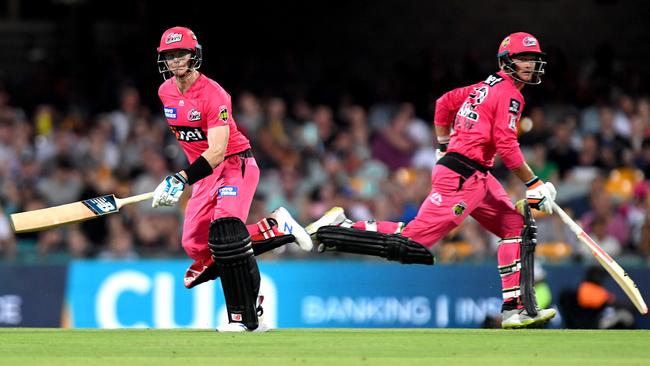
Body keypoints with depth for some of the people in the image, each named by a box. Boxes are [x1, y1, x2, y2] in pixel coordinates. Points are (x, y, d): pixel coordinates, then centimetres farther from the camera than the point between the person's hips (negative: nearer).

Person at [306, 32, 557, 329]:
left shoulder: (486, 86, 19)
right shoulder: (509, 94, -10)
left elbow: (444, 103, 28)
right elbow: (506, 147, -18)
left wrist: (445, 148, 31)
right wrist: (534, 185, -12)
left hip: (477, 177, 11)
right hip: (462, 178, -11)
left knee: (519, 227, 11)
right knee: (413, 241, -14)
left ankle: (516, 308, 8)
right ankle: (340, 229, -7)